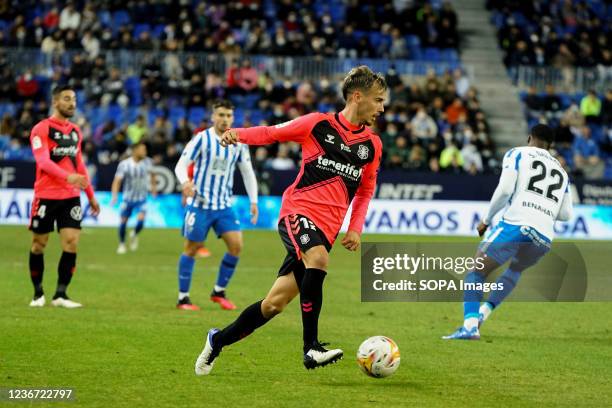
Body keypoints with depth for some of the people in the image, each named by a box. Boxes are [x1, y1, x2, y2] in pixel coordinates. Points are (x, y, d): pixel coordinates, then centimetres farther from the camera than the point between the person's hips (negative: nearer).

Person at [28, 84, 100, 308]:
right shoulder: (41, 129, -7)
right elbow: (43, 162, -21)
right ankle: (38, 293, 19)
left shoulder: (75, 131, 13)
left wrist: (91, 195, 20)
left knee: (72, 243, -7)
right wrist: (68, 176, -35)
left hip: (71, 197, 5)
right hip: (46, 196, -5)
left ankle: (60, 295, -2)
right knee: (38, 245, 4)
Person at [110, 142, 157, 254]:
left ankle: (134, 235, 18)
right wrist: (114, 196, -34)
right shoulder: (125, 164, -17)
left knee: (141, 220, -16)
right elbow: (117, 180, -21)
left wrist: (154, 186, 20)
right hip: (128, 198, -1)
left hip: (142, 198, 1)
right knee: (124, 221, 4)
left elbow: (152, 174, 15)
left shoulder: (147, 162, -7)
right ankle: (122, 244, 29)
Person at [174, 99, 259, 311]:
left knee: (236, 246, -7)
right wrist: (185, 182, -32)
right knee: (191, 249, 1)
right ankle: (183, 298, 11)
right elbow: (181, 165, -10)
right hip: (199, 204, -4)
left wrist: (253, 201, 6)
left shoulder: (239, 142, 4)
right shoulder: (202, 138, -9)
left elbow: (247, 172, 13)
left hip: (224, 205, 4)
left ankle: (219, 292, 9)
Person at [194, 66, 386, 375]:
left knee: (275, 303, 0)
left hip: (326, 229, 4)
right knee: (318, 259, -36)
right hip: (297, 210, -4)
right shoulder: (319, 124, 0)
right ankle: (311, 348, -31)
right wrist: (239, 134, -11)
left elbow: (365, 190, 24)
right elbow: (273, 133, 8)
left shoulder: (372, 145, 12)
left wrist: (355, 228, 11)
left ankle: (219, 340, 20)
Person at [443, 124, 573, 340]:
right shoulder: (561, 171, 27)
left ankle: (470, 324, -22)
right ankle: (484, 311, 19)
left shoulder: (517, 154, 12)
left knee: (476, 273, 0)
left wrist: (486, 220, 7)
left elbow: (505, 189, -3)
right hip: (544, 236, 5)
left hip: (515, 225, -5)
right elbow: (566, 214, 22)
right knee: (516, 269, 34)